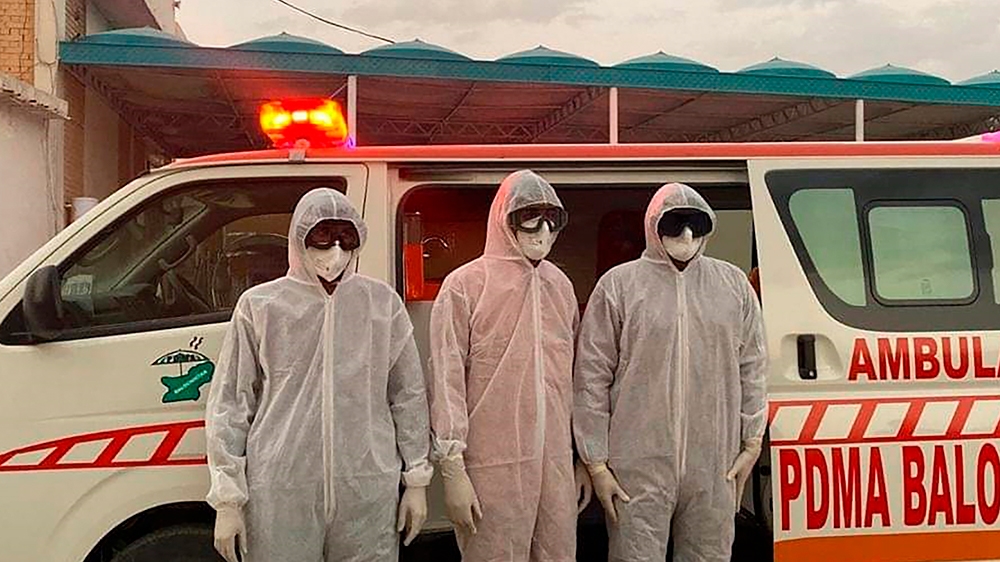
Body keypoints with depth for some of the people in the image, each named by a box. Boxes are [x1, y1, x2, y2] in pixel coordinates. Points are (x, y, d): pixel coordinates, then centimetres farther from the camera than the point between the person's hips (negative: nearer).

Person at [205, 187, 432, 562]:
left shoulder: (383, 303, 5)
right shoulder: (260, 306, 1)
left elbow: (409, 395, 10)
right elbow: (229, 405, 3)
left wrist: (417, 480, 10)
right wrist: (228, 500, 1)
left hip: (368, 492, 1)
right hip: (281, 496, -1)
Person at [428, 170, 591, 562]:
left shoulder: (560, 285, 10)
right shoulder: (465, 285, -6)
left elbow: (573, 377, 15)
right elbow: (446, 380, -8)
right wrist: (452, 469, -11)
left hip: (556, 463, 5)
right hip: (492, 467, -5)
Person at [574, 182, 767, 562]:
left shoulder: (733, 283, 9)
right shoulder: (619, 284, -2)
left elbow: (751, 368, 13)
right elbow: (591, 377, -2)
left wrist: (752, 442, 10)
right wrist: (596, 463, -4)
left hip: (714, 468, 3)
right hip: (638, 467, -3)